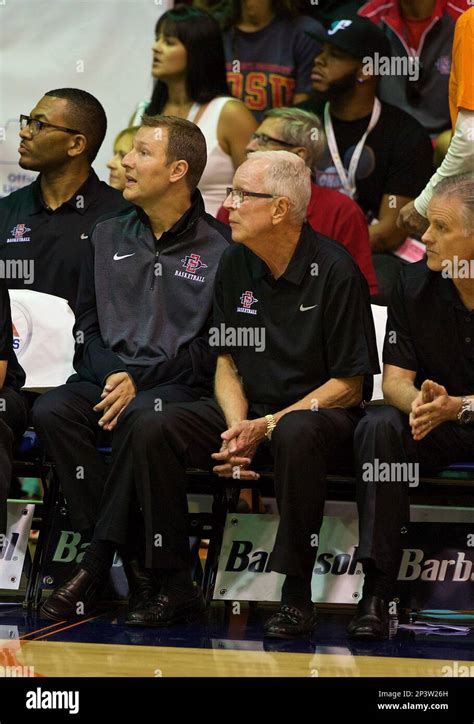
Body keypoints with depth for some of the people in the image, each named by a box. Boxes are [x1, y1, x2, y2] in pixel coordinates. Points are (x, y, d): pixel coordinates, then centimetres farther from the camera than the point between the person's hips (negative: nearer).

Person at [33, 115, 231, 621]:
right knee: (51, 412, -28)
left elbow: (215, 345, -3)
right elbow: (86, 323, 16)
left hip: (177, 384, -4)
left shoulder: (218, 248, 2)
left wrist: (139, 381, -13)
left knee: (135, 421, -37)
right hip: (106, 377, 5)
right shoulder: (107, 236, 19)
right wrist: (110, 375, -5)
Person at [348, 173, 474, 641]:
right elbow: (395, 378, -2)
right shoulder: (414, 283, -1)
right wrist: (418, 403, -26)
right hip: (433, 426, 3)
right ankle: (376, 590, -31)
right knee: (378, 426, -28)